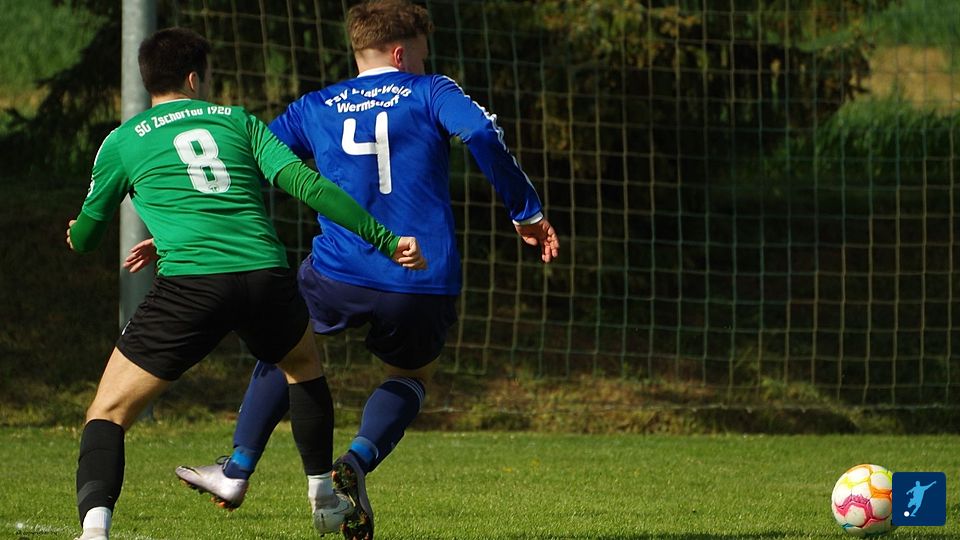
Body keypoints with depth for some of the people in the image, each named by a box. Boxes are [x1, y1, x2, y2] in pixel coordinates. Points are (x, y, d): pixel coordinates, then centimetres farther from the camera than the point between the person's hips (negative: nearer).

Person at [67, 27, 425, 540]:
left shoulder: (122, 141, 17)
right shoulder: (237, 121, 21)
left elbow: (83, 239, 25)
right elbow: (308, 186, 8)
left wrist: (78, 233, 51)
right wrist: (386, 240, 8)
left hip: (188, 284, -2)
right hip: (265, 272, 2)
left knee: (108, 414, 5)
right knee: (304, 364, 36)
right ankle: (323, 497, 40)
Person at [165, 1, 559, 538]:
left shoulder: (314, 109, 14)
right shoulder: (429, 92, 7)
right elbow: (483, 133, -12)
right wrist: (528, 213, -5)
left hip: (340, 276, 1)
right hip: (427, 284, -1)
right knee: (412, 376, 27)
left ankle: (238, 470, 25)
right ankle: (359, 460, -3)